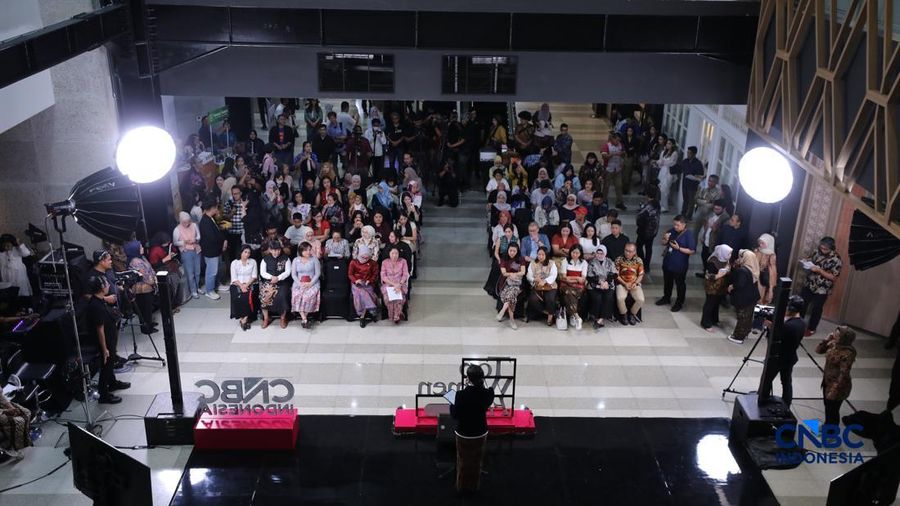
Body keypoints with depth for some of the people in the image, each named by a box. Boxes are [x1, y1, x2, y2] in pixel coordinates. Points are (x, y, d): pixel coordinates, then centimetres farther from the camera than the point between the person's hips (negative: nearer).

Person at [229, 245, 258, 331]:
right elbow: (234, 278, -1)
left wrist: (246, 285, -13)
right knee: (238, 297, -31)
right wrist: (241, 286, -17)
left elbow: (254, 276, 2)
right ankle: (242, 318, -20)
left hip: (250, 284, 0)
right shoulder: (234, 262, 5)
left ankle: (245, 318, -21)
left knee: (248, 296, -31)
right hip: (237, 284, 0)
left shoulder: (253, 262, 8)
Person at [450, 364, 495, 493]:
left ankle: (463, 486, 37)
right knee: (476, 461, 24)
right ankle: (474, 486, 40)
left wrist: (452, 404, 1)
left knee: (463, 461, 21)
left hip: (464, 434, -3)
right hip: (480, 433, 3)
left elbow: (455, 415, -19)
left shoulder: (461, 394, -28)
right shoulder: (488, 393, -18)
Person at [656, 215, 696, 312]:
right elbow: (664, 244, 10)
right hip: (667, 262, 6)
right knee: (667, 282, 22)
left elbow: (692, 251, -19)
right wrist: (665, 239, -13)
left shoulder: (689, 235, -18)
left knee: (680, 284, 10)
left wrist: (678, 248, -26)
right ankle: (666, 298, 40)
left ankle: (679, 303, 24)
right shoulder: (672, 231, -1)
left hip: (680, 265, -6)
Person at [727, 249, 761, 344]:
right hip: (752, 297, 9)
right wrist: (736, 267, 7)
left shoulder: (742, 270, -27)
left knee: (742, 317, 3)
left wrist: (731, 286, -16)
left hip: (744, 298, -9)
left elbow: (740, 284, -33)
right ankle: (744, 333, 35)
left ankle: (738, 337, 14)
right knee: (748, 316, 20)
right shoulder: (753, 269, 3)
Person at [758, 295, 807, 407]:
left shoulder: (788, 325, -30)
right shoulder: (802, 323, -2)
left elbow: (774, 339, -21)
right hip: (790, 358, 8)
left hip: (777, 358, -8)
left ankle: (761, 405, 18)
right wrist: (774, 325, -3)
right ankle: (786, 409, 27)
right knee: (787, 382, 18)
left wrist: (770, 326, -11)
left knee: (766, 381, 9)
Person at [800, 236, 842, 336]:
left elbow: (834, 277, -21)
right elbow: (810, 260, 15)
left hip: (822, 289, -6)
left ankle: (811, 328, 28)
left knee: (816, 309, 9)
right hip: (809, 284, 6)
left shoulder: (836, 259, -20)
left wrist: (819, 270, -27)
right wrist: (805, 262, -9)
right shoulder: (817, 251, -3)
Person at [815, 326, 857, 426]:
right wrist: (826, 339, -11)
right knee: (827, 406, 27)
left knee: (832, 410, 11)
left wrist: (834, 391, -24)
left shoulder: (847, 354, -30)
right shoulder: (834, 344, -7)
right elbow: (818, 350, 6)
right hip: (827, 382, 8)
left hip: (838, 386, -8)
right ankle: (827, 426, 49)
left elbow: (843, 375, -28)